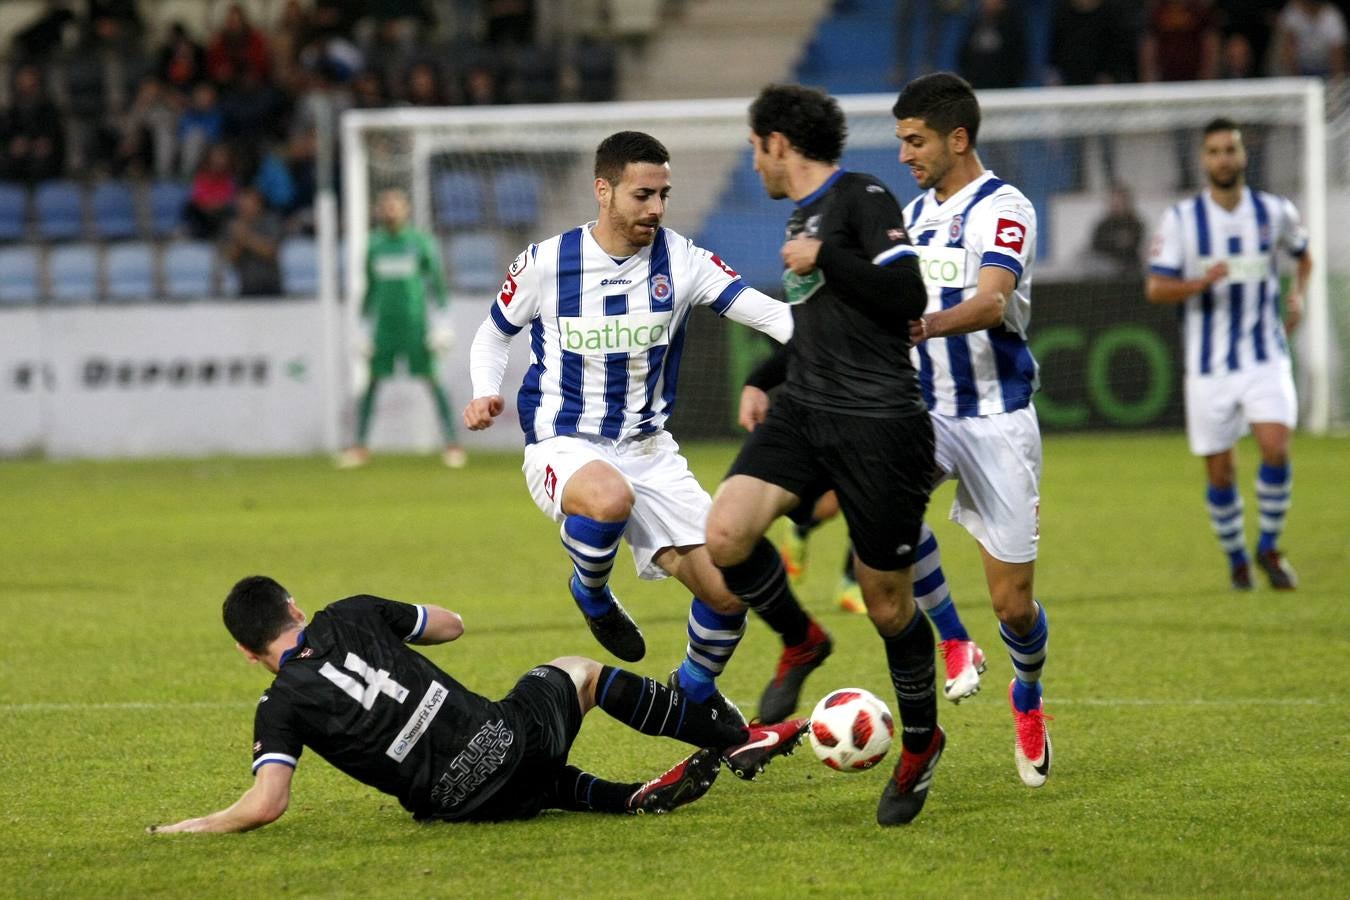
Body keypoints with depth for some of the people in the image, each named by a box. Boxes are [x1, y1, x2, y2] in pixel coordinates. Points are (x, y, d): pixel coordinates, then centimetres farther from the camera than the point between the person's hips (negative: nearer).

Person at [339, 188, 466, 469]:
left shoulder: (420, 242, -1)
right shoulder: (375, 245, 9)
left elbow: (437, 282, 1)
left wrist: (442, 320, -4)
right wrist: (365, 325, 15)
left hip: (415, 320, -3)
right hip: (384, 322, 3)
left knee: (431, 379, -6)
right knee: (373, 381, 1)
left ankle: (452, 443, -3)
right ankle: (360, 445, 7)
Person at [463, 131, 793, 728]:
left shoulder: (681, 262, -5)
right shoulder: (546, 264, -7)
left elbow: (765, 312, -18)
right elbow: (494, 333, 11)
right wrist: (485, 393, -9)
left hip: (648, 449, 3)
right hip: (562, 449, -3)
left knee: (727, 589, -7)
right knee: (610, 497, -41)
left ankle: (695, 691, 26)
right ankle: (591, 594, -6)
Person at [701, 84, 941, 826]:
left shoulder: (863, 199, -9)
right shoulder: (802, 216, 18)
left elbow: (907, 298, -20)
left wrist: (823, 257, -16)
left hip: (877, 423, -7)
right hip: (803, 411, 8)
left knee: (887, 603, 2)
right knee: (726, 534, -17)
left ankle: (921, 743, 24)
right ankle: (801, 643, 10)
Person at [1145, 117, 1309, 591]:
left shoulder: (1275, 212, 2)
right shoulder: (1180, 220, -4)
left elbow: (1303, 254, 22)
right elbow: (1156, 288, -8)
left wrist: (1297, 294, 4)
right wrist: (1202, 283, -26)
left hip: (1266, 359, 0)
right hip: (1208, 366, 0)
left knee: (1276, 447, -18)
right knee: (1220, 472, 3)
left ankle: (1269, 547, 1)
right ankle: (1236, 559, 25)